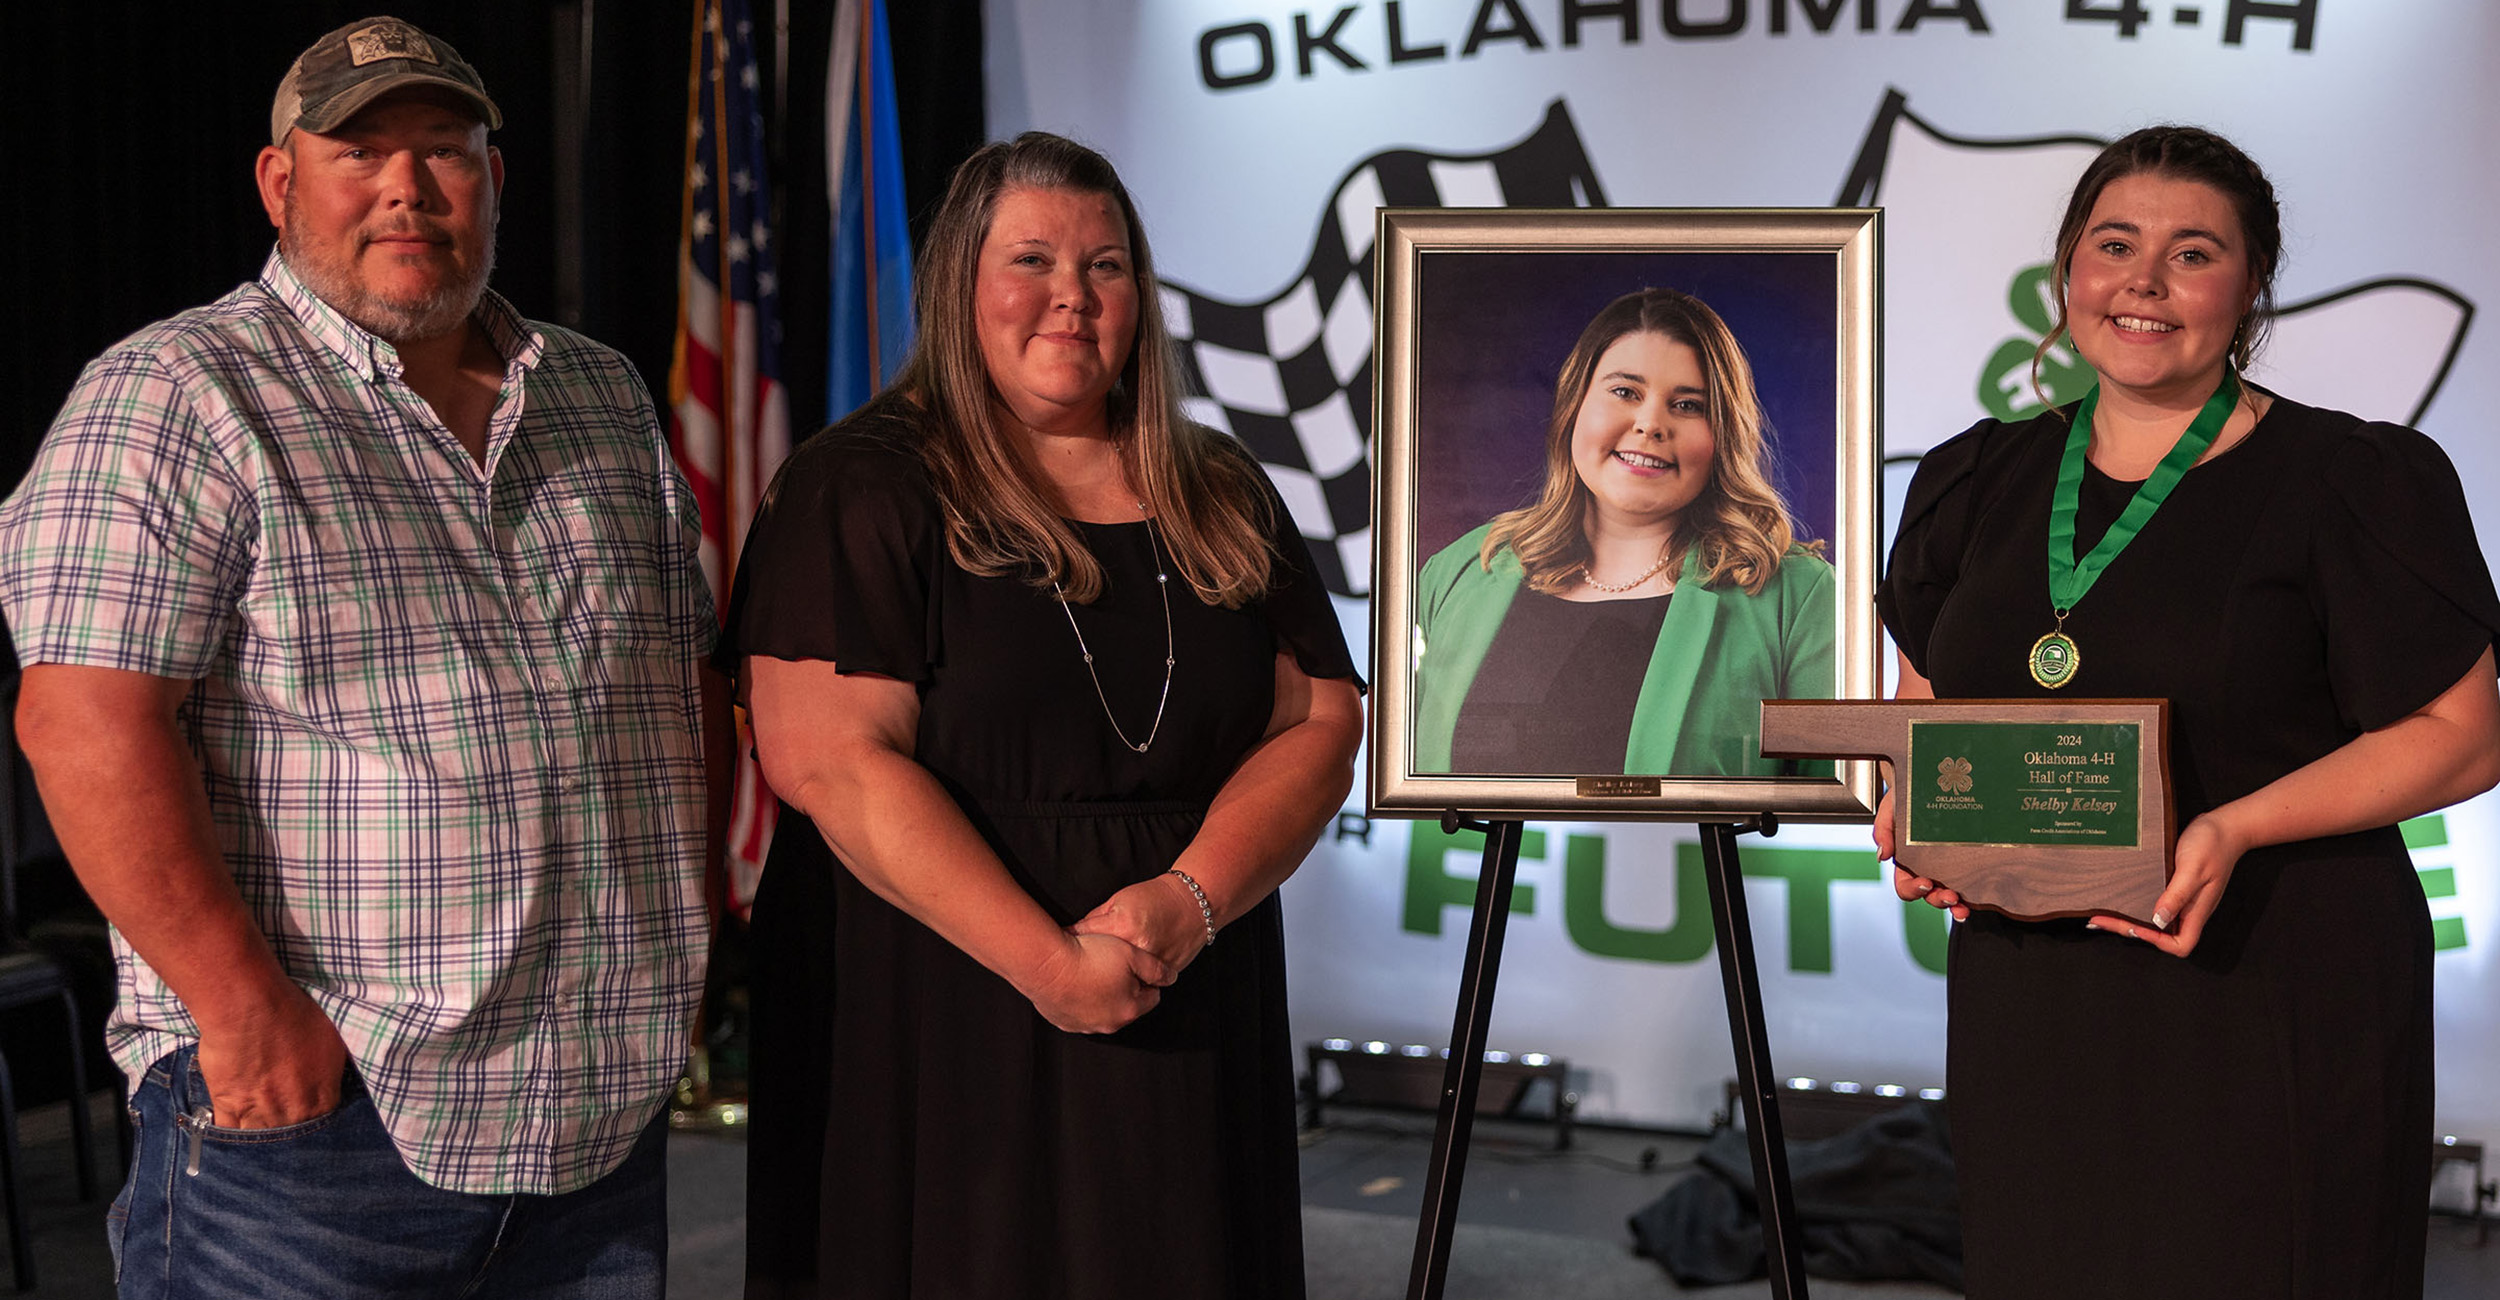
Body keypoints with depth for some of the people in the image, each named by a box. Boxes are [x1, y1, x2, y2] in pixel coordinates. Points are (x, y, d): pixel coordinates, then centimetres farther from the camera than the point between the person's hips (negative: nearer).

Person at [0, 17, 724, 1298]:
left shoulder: (605, 397, 13)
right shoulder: (172, 399, -5)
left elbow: (684, 687, 17)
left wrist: (671, 945, 8)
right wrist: (241, 1006, -19)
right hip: (301, 1099, -5)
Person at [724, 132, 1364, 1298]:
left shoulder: (1222, 496, 12)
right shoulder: (863, 489, -4)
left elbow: (1320, 722, 5)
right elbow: (828, 759, -14)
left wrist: (1190, 902, -13)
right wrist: (1047, 960, -19)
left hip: (1185, 1024, 4)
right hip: (935, 1032, -4)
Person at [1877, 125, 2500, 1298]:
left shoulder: (2352, 484, -5)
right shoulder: (1976, 484, 11)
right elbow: (1922, 704, 19)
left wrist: (2237, 826, -20)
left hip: (2274, 1002, -4)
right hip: (2027, 1009, 4)